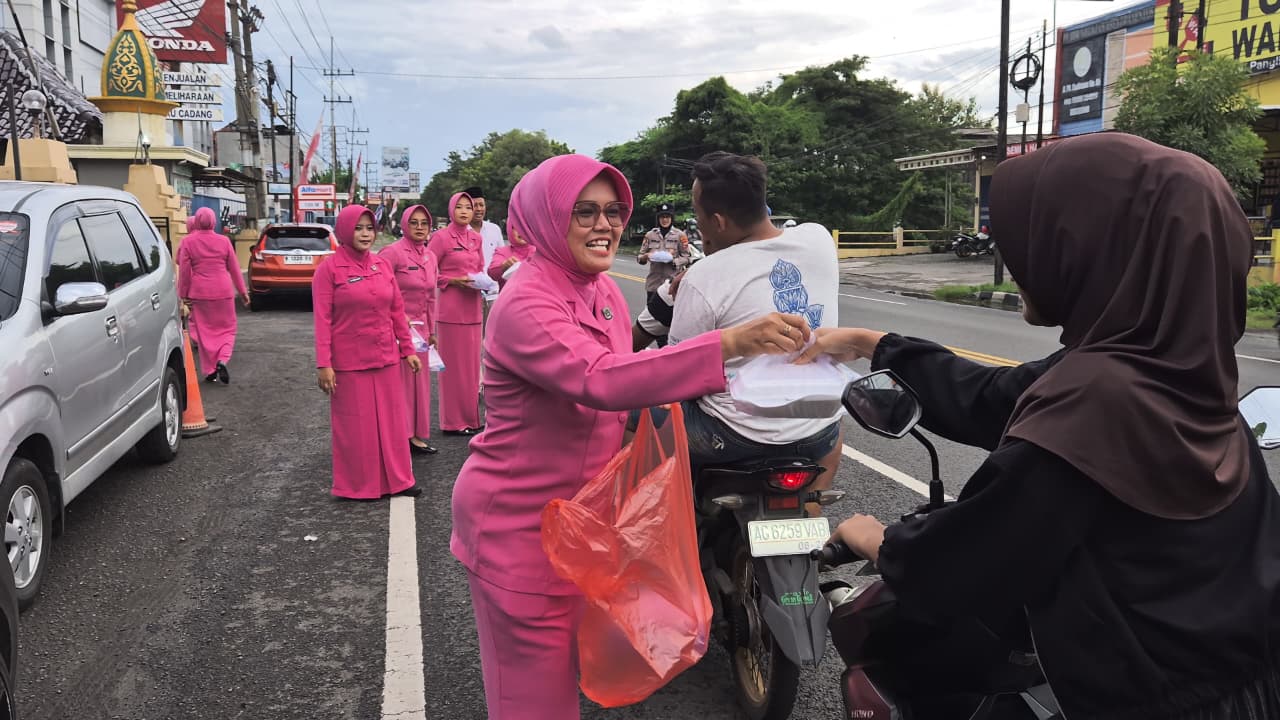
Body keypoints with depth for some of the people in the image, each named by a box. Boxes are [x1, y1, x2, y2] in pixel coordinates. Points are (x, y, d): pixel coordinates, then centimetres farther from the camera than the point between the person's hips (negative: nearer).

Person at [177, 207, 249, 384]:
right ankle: (222, 360, -13)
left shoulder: (187, 242, -3)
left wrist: (184, 294, 4)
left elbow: (184, 270, -3)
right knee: (227, 329, 11)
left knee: (204, 331, 9)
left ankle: (210, 370, 10)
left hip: (199, 293, 0)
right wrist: (242, 291, 12)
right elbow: (234, 268, 5)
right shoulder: (224, 241, 0)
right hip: (223, 291, 0)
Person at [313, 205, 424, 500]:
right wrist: (323, 364, -15)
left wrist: (408, 350, 10)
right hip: (349, 362, -5)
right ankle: (358, 486, 19)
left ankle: (396, 479, 24)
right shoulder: (329, 268, -7)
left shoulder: (382, 265, 6)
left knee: (391, 420, 12)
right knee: (355, 425, 6)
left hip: (386, 357, 5)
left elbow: (397, 311, 11)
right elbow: (322, 319, -10)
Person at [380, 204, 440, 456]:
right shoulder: (392, 252, -12)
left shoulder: (429, 257, 11)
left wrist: (431, 331, 19)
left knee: (419, 381, 12)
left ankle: (414, 435, 22)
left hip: (419, 328, 7)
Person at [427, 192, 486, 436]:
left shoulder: (476, 238, 11)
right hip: (450, 308, -6)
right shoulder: (441, 237, -6)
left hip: (472, 307, 6)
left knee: (471, 362, 10)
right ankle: (453, 421, 7)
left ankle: (471, 416, 20)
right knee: (454, 363, -1)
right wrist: (452, 280, -16)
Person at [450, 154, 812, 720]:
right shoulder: (525, 304, -25)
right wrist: (728, 343, -50)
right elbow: (600, 380, -43)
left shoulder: (603, 289, 3)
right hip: (518, 519, -8)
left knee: (571, 658, 22)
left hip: (580, 508, 8)